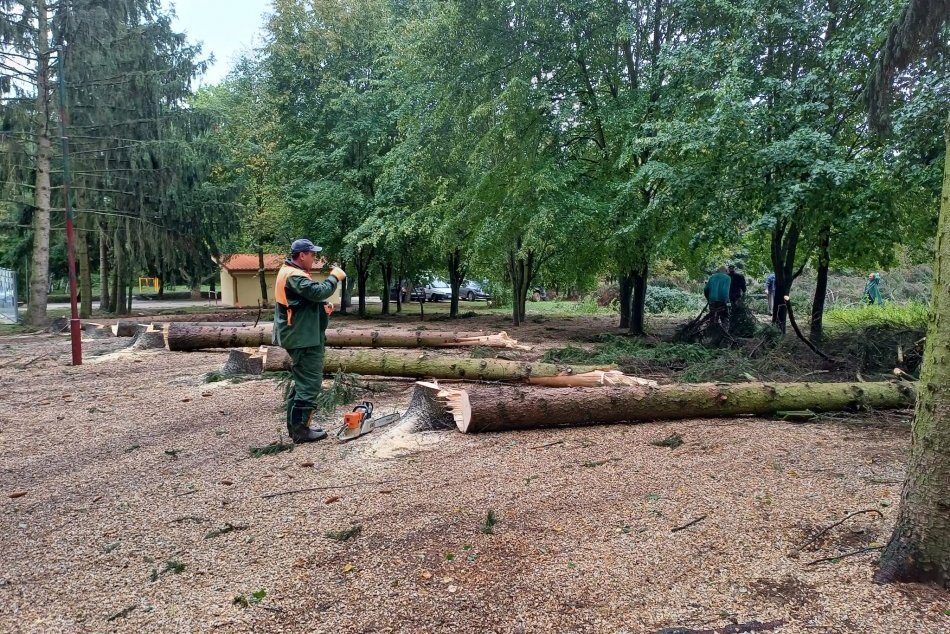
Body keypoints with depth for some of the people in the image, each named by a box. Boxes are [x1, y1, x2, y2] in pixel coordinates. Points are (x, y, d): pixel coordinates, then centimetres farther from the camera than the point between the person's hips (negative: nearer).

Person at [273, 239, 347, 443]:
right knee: (310, 384, -8)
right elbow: (318, 292, -30)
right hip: (304, 338, -11)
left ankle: (295, 425, 24)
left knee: (302, 382, 17)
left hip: (300, 337, 11)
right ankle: (300, 430, -4)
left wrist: (322, 308, 7)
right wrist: (334, 277, -14)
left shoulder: (290, 272, 17)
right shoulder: (295, 275, -18)